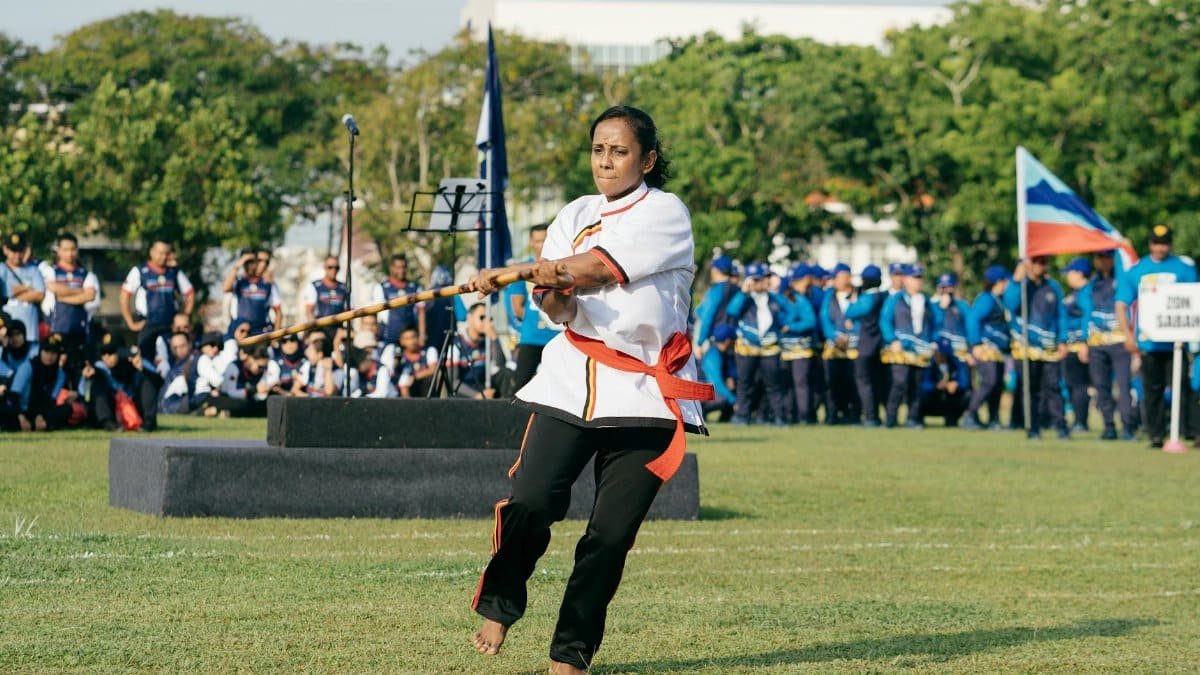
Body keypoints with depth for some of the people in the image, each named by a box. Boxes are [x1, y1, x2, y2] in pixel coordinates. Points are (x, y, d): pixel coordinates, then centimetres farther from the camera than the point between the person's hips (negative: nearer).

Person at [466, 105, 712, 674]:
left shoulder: (666, 213, -3)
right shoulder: (575, 216, 12)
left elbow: (601, 266, -19)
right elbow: (561, 311, 0)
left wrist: (513, 273, -25)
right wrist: (554, 291, -24)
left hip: (645, 391, -3)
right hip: (573, 377, 3)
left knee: (612, 531, -7)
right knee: (531, 499, -16)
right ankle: (499, 604, 9)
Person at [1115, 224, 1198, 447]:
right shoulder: (1135, 270, 9)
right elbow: (1121, 305, 8)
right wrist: (1128, 335, -3)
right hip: (1148, 342, 2)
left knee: (1181, 386, -8)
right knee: (1151, 389, 3)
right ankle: (1155, 435, 8)